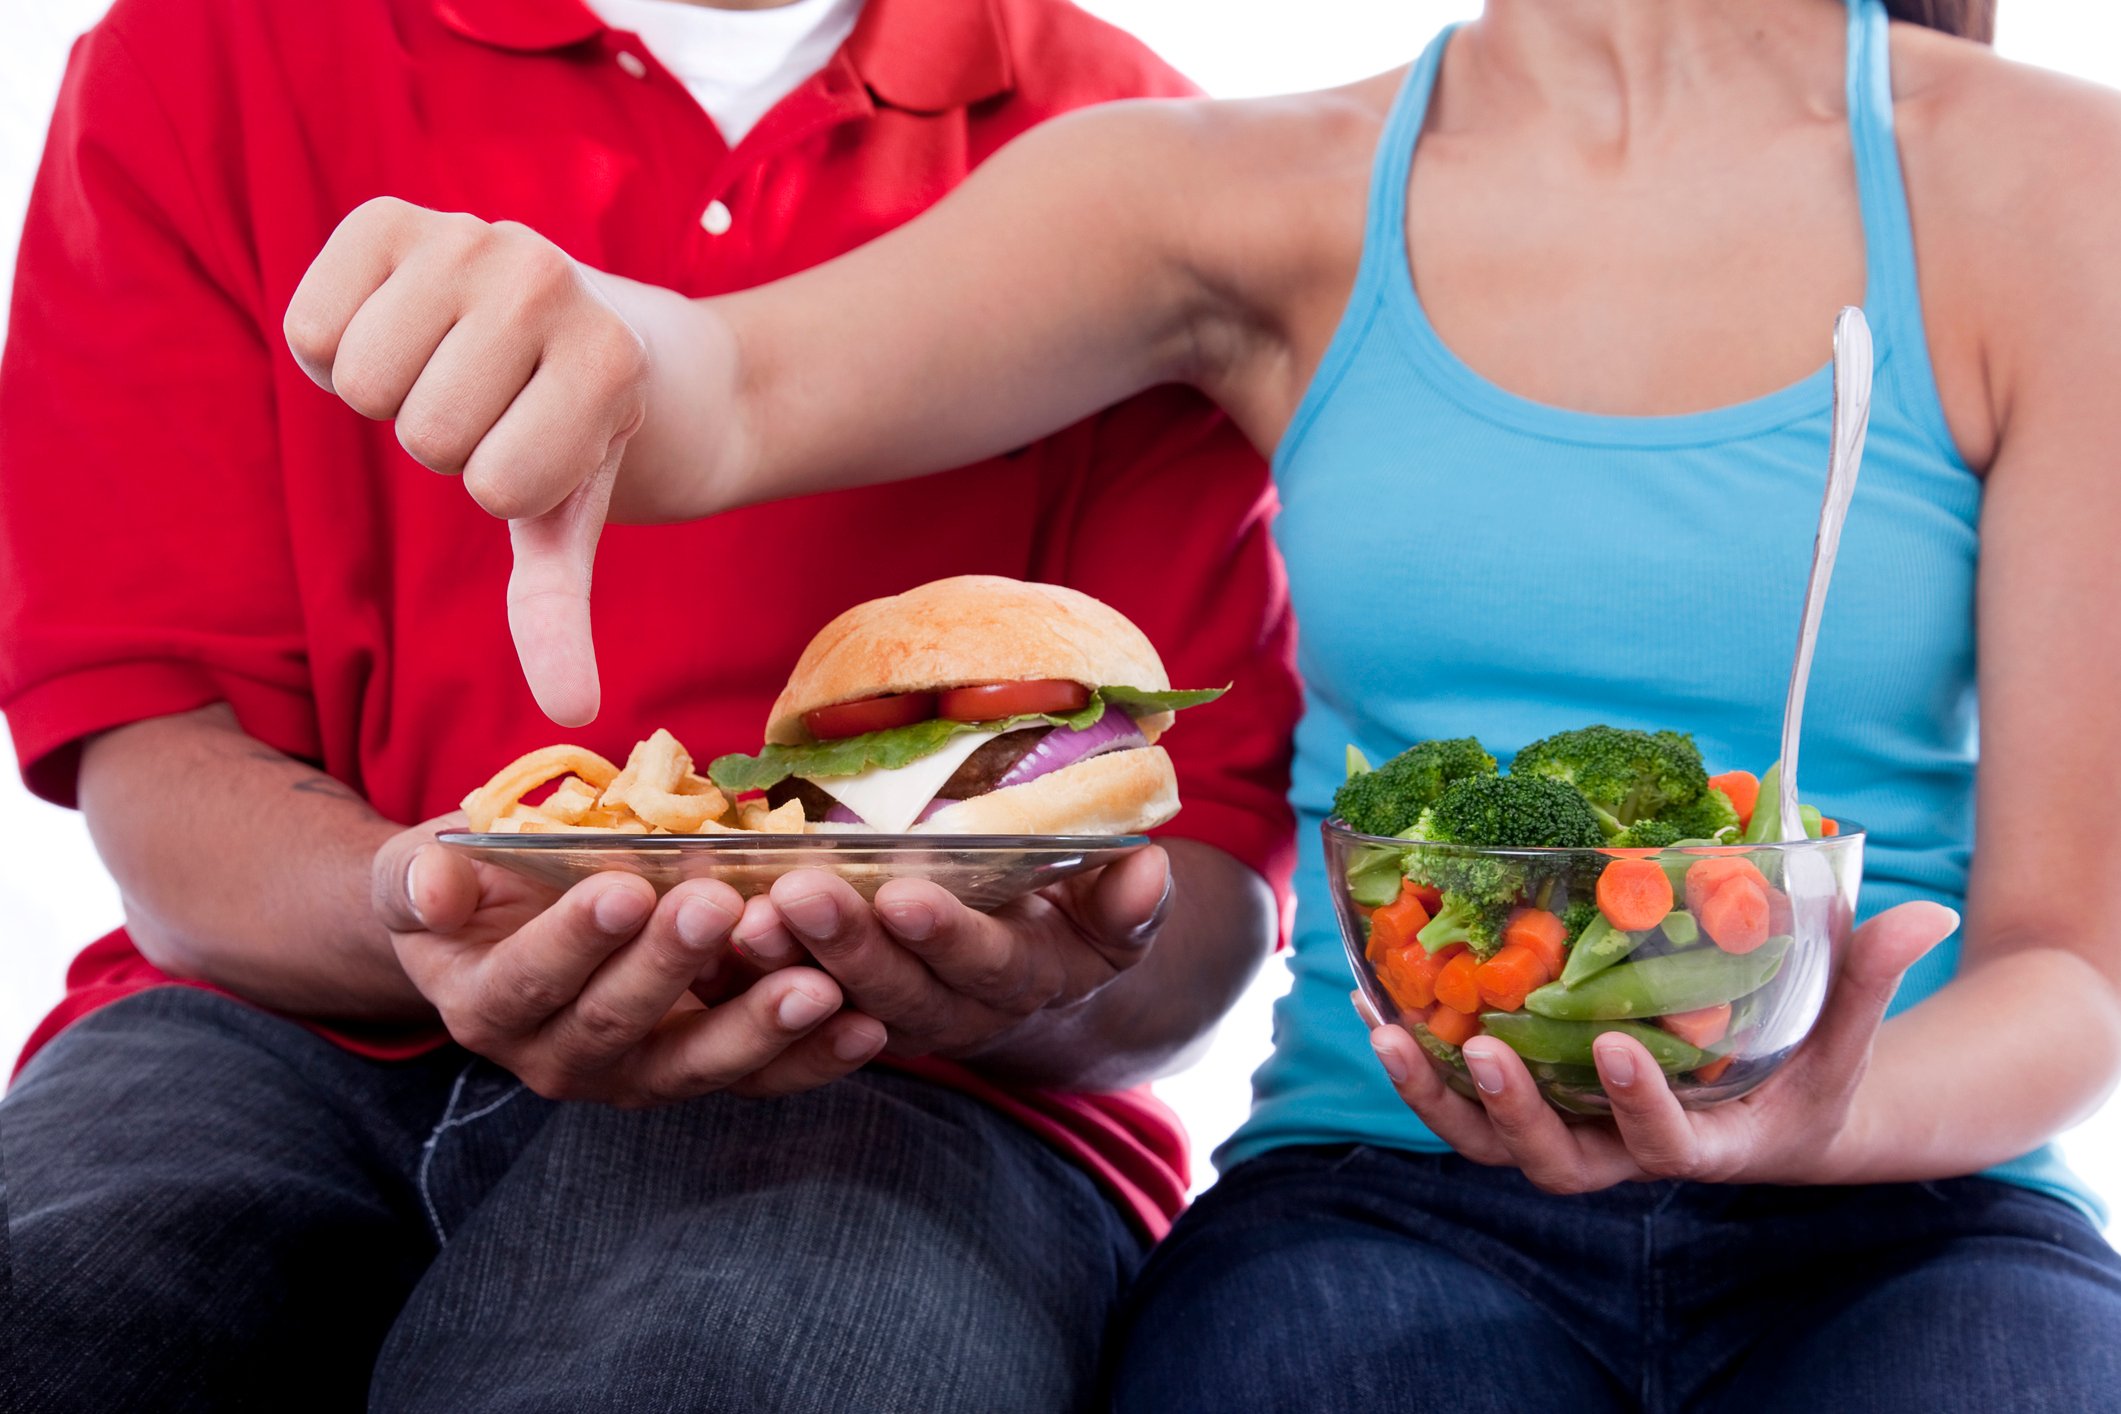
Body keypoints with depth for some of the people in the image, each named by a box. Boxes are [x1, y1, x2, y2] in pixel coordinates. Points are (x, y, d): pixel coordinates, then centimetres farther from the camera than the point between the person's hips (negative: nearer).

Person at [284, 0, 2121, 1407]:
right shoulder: (1260, 204, 6)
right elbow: (729, 396, -10)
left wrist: (1825, 1115, -24)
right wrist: (564, 328, -35)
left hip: (1895, 1213, 0)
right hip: (1380, 1182, 1)